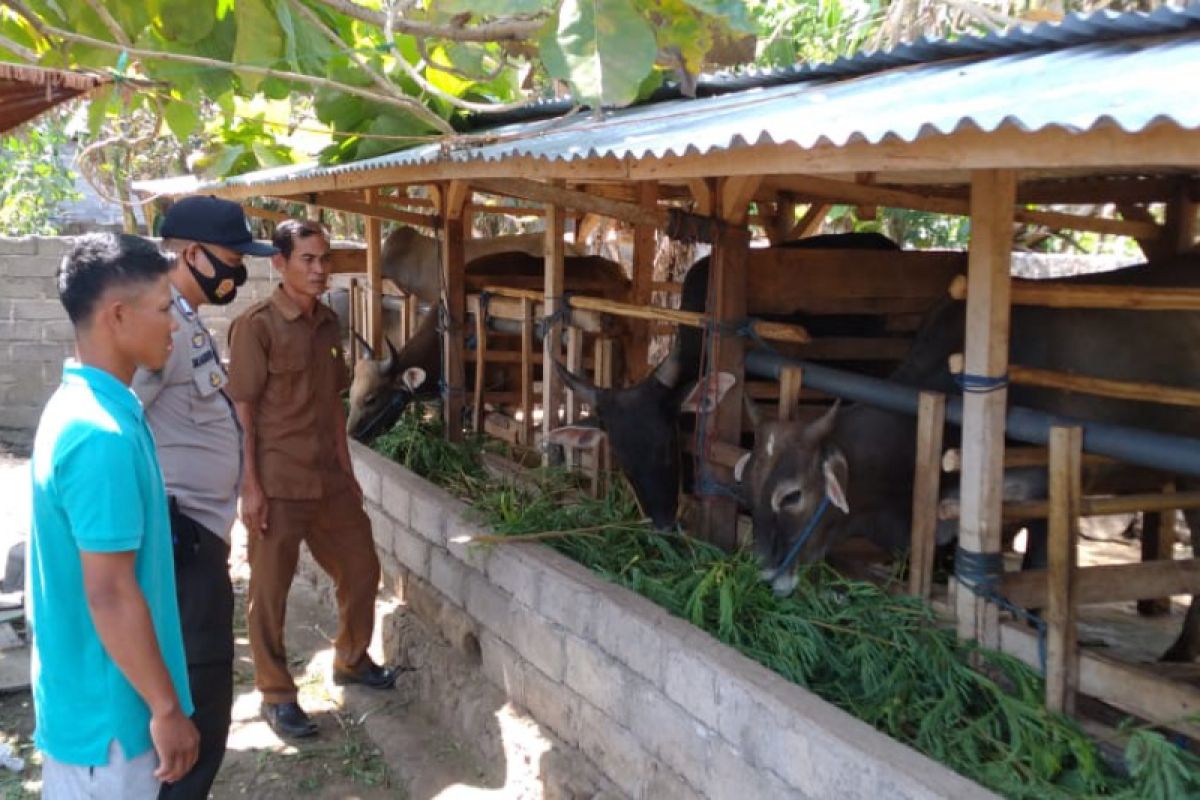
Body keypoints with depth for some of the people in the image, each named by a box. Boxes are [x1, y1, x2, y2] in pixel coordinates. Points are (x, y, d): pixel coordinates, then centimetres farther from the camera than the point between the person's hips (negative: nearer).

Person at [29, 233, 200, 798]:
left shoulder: (76, 404, 4)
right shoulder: (102, 435, -27)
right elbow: (110, 595, -25)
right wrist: (167, 708, -18)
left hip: (80, 689, 9)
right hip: (106, 706, -9)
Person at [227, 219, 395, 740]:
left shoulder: (327, 323, 9)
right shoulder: (256, 326, -12)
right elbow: (241, 411, -13)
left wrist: (347, 469, 14)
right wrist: (250, 487, -16)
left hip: (329, 479, 7)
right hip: (278, 482, -7)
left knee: (361, 568, 16)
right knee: (270, 590, 5)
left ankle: (351, 660, 38)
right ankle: (276, 695, 20)